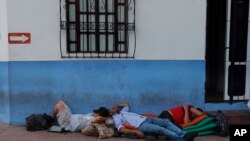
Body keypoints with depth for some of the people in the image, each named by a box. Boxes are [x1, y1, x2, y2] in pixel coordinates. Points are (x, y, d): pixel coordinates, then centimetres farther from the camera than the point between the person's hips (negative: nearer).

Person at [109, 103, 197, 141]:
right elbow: (121, 129, -12)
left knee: (166, 121, -11)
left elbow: (126, 105, 49)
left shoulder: (122, 112, 30)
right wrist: (136, 131, -23)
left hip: (146, 119, 9)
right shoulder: (116, 118, 5)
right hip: (141, 125, -9)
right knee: (161, 129, -28)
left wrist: (116, 105, 34)